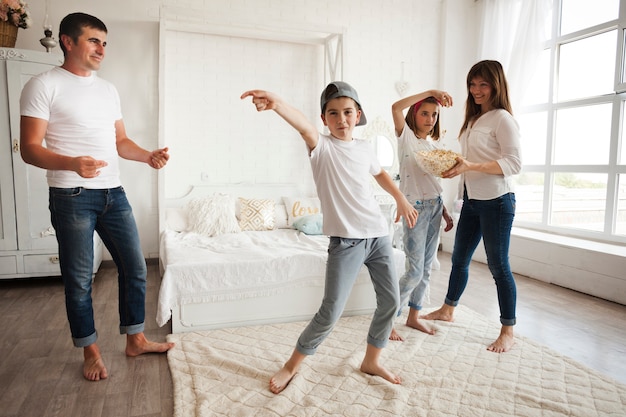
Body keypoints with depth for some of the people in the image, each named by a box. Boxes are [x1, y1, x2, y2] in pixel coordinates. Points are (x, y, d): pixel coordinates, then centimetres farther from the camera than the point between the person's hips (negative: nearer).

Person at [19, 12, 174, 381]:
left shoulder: (109, 89, 14)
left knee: (135, 268, 8)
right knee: (79, 280, 5)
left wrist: (149, 156, -3)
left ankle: (136, 339, 24)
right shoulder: (44, 85, -5)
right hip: (73, 197, -6)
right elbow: (30, 148, -11)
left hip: (114, 194, 6)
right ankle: (91, 351, 24)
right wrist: (72, 163, -30)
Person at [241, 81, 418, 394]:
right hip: (346, 240, -6)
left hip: (378, 234, 6)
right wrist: (277, 104, -50)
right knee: (330, 312, -6)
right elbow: (304, 127, -29)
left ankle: (371, 361, 32)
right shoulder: (322, 147, -7)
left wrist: (401, 200, 36)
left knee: (390, 301, 11)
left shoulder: (364, 148, 9)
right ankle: (292, 365, 17)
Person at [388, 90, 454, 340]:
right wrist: (430, 91, -16)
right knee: (415, 271, -7)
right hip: (414, 208, -7)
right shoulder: (406, 137, -2)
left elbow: (433, 183, 17)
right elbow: (396, 107, -21)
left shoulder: (434, 146, 14)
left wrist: (445, 212, 15)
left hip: (434, 207, 7)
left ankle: (413, 317, 25)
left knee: (426, 268, 11)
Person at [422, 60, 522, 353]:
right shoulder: (473, 119, 15)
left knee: (498, 265, 0)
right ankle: (448, 310, 35)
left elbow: (514, 163, -17)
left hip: (496, 200, -8)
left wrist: (470, 166, -26)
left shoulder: (502, 118, -9)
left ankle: (508, 332, 15)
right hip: (471, 200, 8)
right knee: (459, 258, 17)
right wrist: (455, 165, 1)